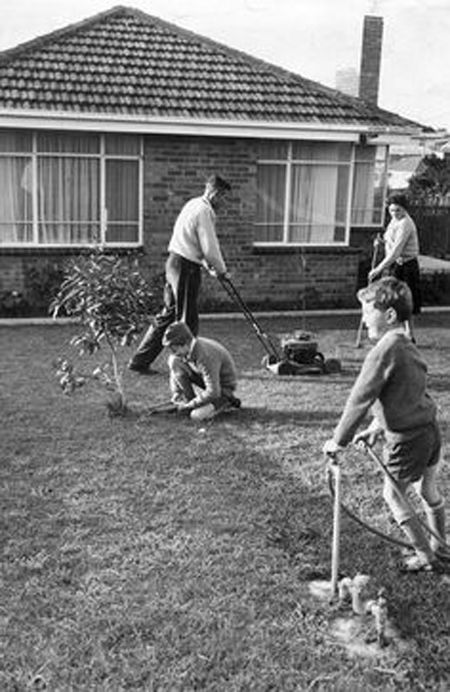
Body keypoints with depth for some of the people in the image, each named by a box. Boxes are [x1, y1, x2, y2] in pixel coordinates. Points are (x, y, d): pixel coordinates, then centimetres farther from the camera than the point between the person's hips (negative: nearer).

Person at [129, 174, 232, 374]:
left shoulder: (193, 204, 17)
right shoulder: (204, 211, -15)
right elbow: (210, 248, -16)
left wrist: (210, 266, 19)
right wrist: (221, 270, 0)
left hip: (174, 262, 10)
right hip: (186, 268, -10)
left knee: (168, 314, 14)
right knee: (187, 319, 0)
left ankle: (140, 361, 18)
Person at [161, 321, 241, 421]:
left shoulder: (206, 356, -36)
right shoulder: (185, 349, -12)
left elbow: (213, 392, -34)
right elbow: (175, 371, 5)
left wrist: (189, 405, -26)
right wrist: (176, 393, -8)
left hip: (223, 387, -8)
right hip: (204, 377, 8)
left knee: (197, 415, -29)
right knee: (174, 361, -11)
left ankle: (225, 401, -1)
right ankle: (189, 400, -2)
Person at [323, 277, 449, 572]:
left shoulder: (384, 351, -23)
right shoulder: (407, 345, 5)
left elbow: (360, 399, -20)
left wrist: (339, 440, -12)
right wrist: (379, 426, 14)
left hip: (407, 439, -8)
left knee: (394, 494, 12)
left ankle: (426, 556, 21)